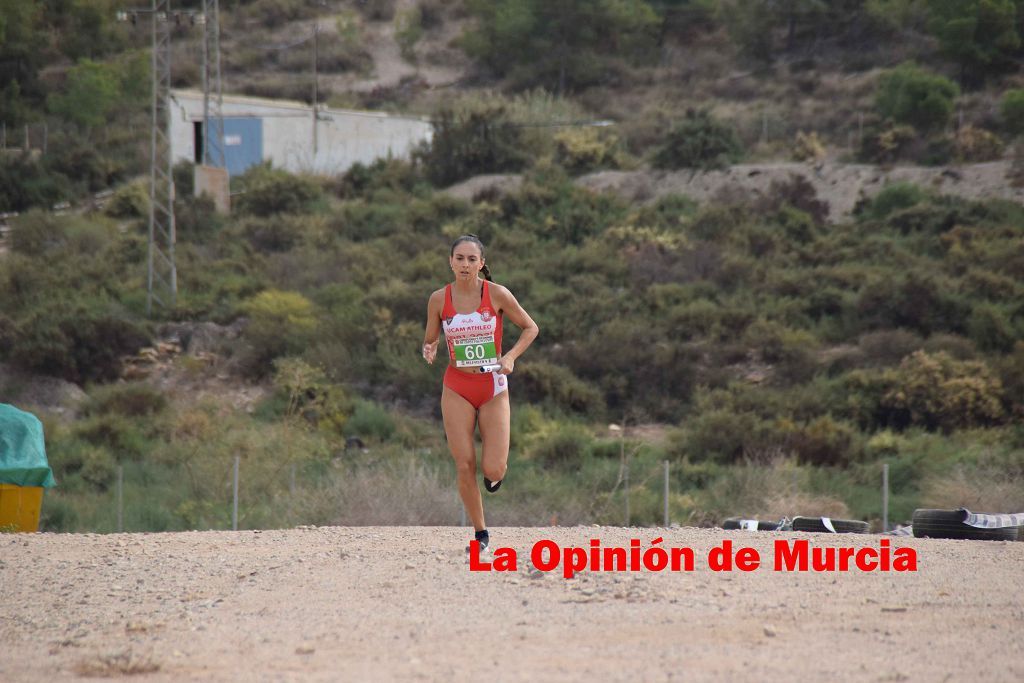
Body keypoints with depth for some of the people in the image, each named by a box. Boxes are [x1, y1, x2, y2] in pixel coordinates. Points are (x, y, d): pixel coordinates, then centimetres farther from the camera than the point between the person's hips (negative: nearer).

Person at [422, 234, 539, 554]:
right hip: (457, 388, 1)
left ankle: (497, 467, 29)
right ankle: (480, 533, 11)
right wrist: (429, 350, -14)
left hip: (493, 388, -1)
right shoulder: (439, 299, -3)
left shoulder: (497, 294, -8)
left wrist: (511, 356, -13)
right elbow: (430, 339, 10)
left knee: (492, 470, -9)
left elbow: (530, 328, 3)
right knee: (464, 467, -5)